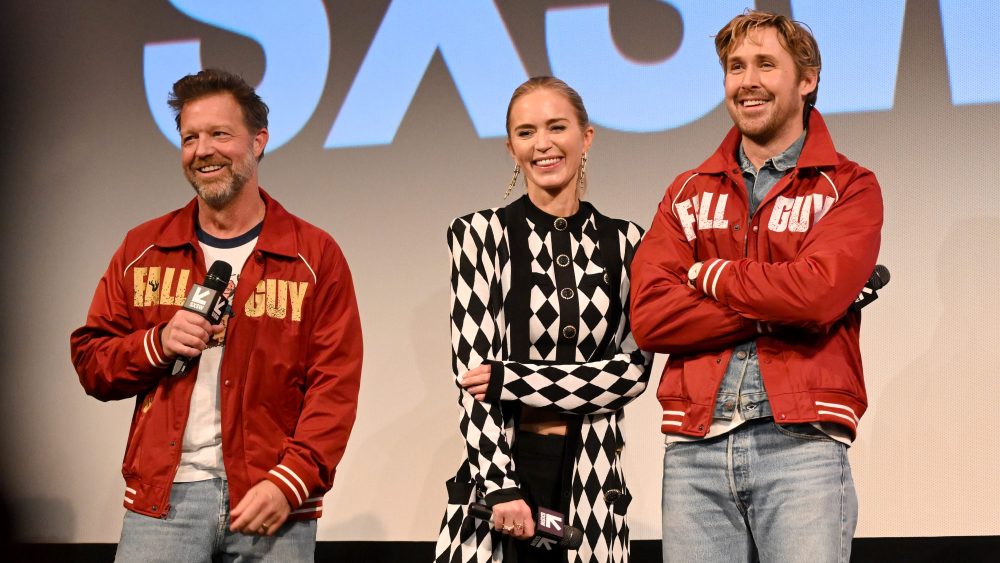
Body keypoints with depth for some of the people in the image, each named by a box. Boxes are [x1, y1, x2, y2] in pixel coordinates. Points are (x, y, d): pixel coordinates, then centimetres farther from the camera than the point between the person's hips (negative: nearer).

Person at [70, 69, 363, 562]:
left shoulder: (315, 256, 3)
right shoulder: (143, 249, 11)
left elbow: (334, 387, -3)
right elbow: (89, 363, 12)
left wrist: (289, 483, -15)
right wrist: (157, 344, -8)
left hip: (273, 500, -1)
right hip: (163, 494, 2)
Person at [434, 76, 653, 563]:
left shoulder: (623, 243, 6)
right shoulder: (480, 234, -1)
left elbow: (634, 368, -2)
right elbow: (473, 376, -7)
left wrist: (510, 378, -12)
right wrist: (502, 487, -15)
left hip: (592, 475, 2)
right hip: (502, 469, -2)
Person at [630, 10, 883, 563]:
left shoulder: (848, 187, 6)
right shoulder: (688, 193, 15)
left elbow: (818, 291, -14)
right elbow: (648, 318, 0)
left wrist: (709, 275, -1)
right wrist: (775, 311, -8)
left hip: (801, 442, -3)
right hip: (694, 448, 3)